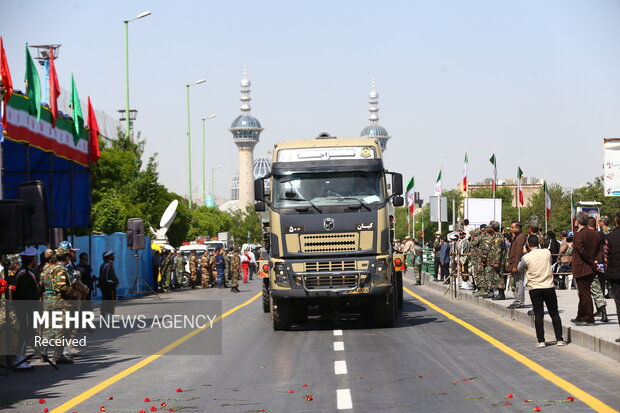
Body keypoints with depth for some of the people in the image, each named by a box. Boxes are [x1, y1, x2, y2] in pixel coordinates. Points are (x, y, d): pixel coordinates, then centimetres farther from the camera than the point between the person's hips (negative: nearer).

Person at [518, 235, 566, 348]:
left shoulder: (526, 257, -9)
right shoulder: (547, 252, -2)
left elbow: (519, 269, 9)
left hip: (534, 289, -2)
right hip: (549, 287, 2)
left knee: (538, 315, 1)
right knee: (554, 314, 9)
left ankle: (541, 340, -1)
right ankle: (559, 339, 10)